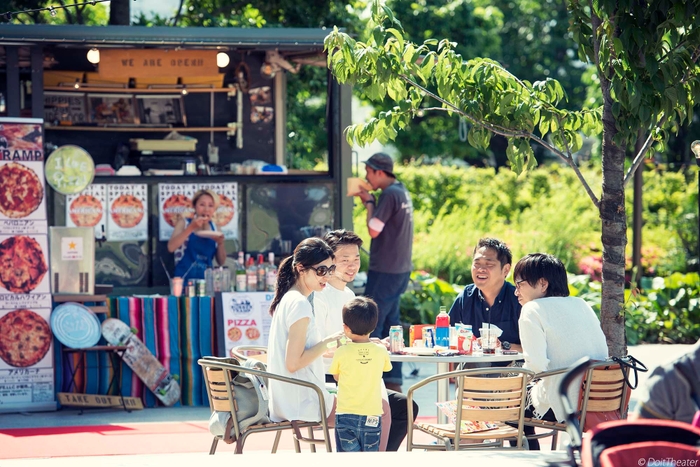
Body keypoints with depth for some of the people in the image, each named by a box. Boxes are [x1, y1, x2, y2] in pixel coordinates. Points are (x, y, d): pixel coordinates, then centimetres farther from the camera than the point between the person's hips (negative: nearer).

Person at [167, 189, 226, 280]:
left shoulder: (214, 228, 9)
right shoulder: (184, 223, 2)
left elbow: (221, 261, 11)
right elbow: (171, 247, -12)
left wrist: (220, 243, -6)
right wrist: (191, 228, -15)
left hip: (206, 279, 3)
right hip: (185, 278, -3)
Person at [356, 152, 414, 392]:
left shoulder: (389, 195, -16)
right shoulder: (402, 192, 15)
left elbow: (374, 229, -17)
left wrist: (369, 203, -7)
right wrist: (370, 200, 13)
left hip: (385, 271, -10)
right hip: (400, 269, 10)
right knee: (390, 323, 13)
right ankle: (393, 381, 15)